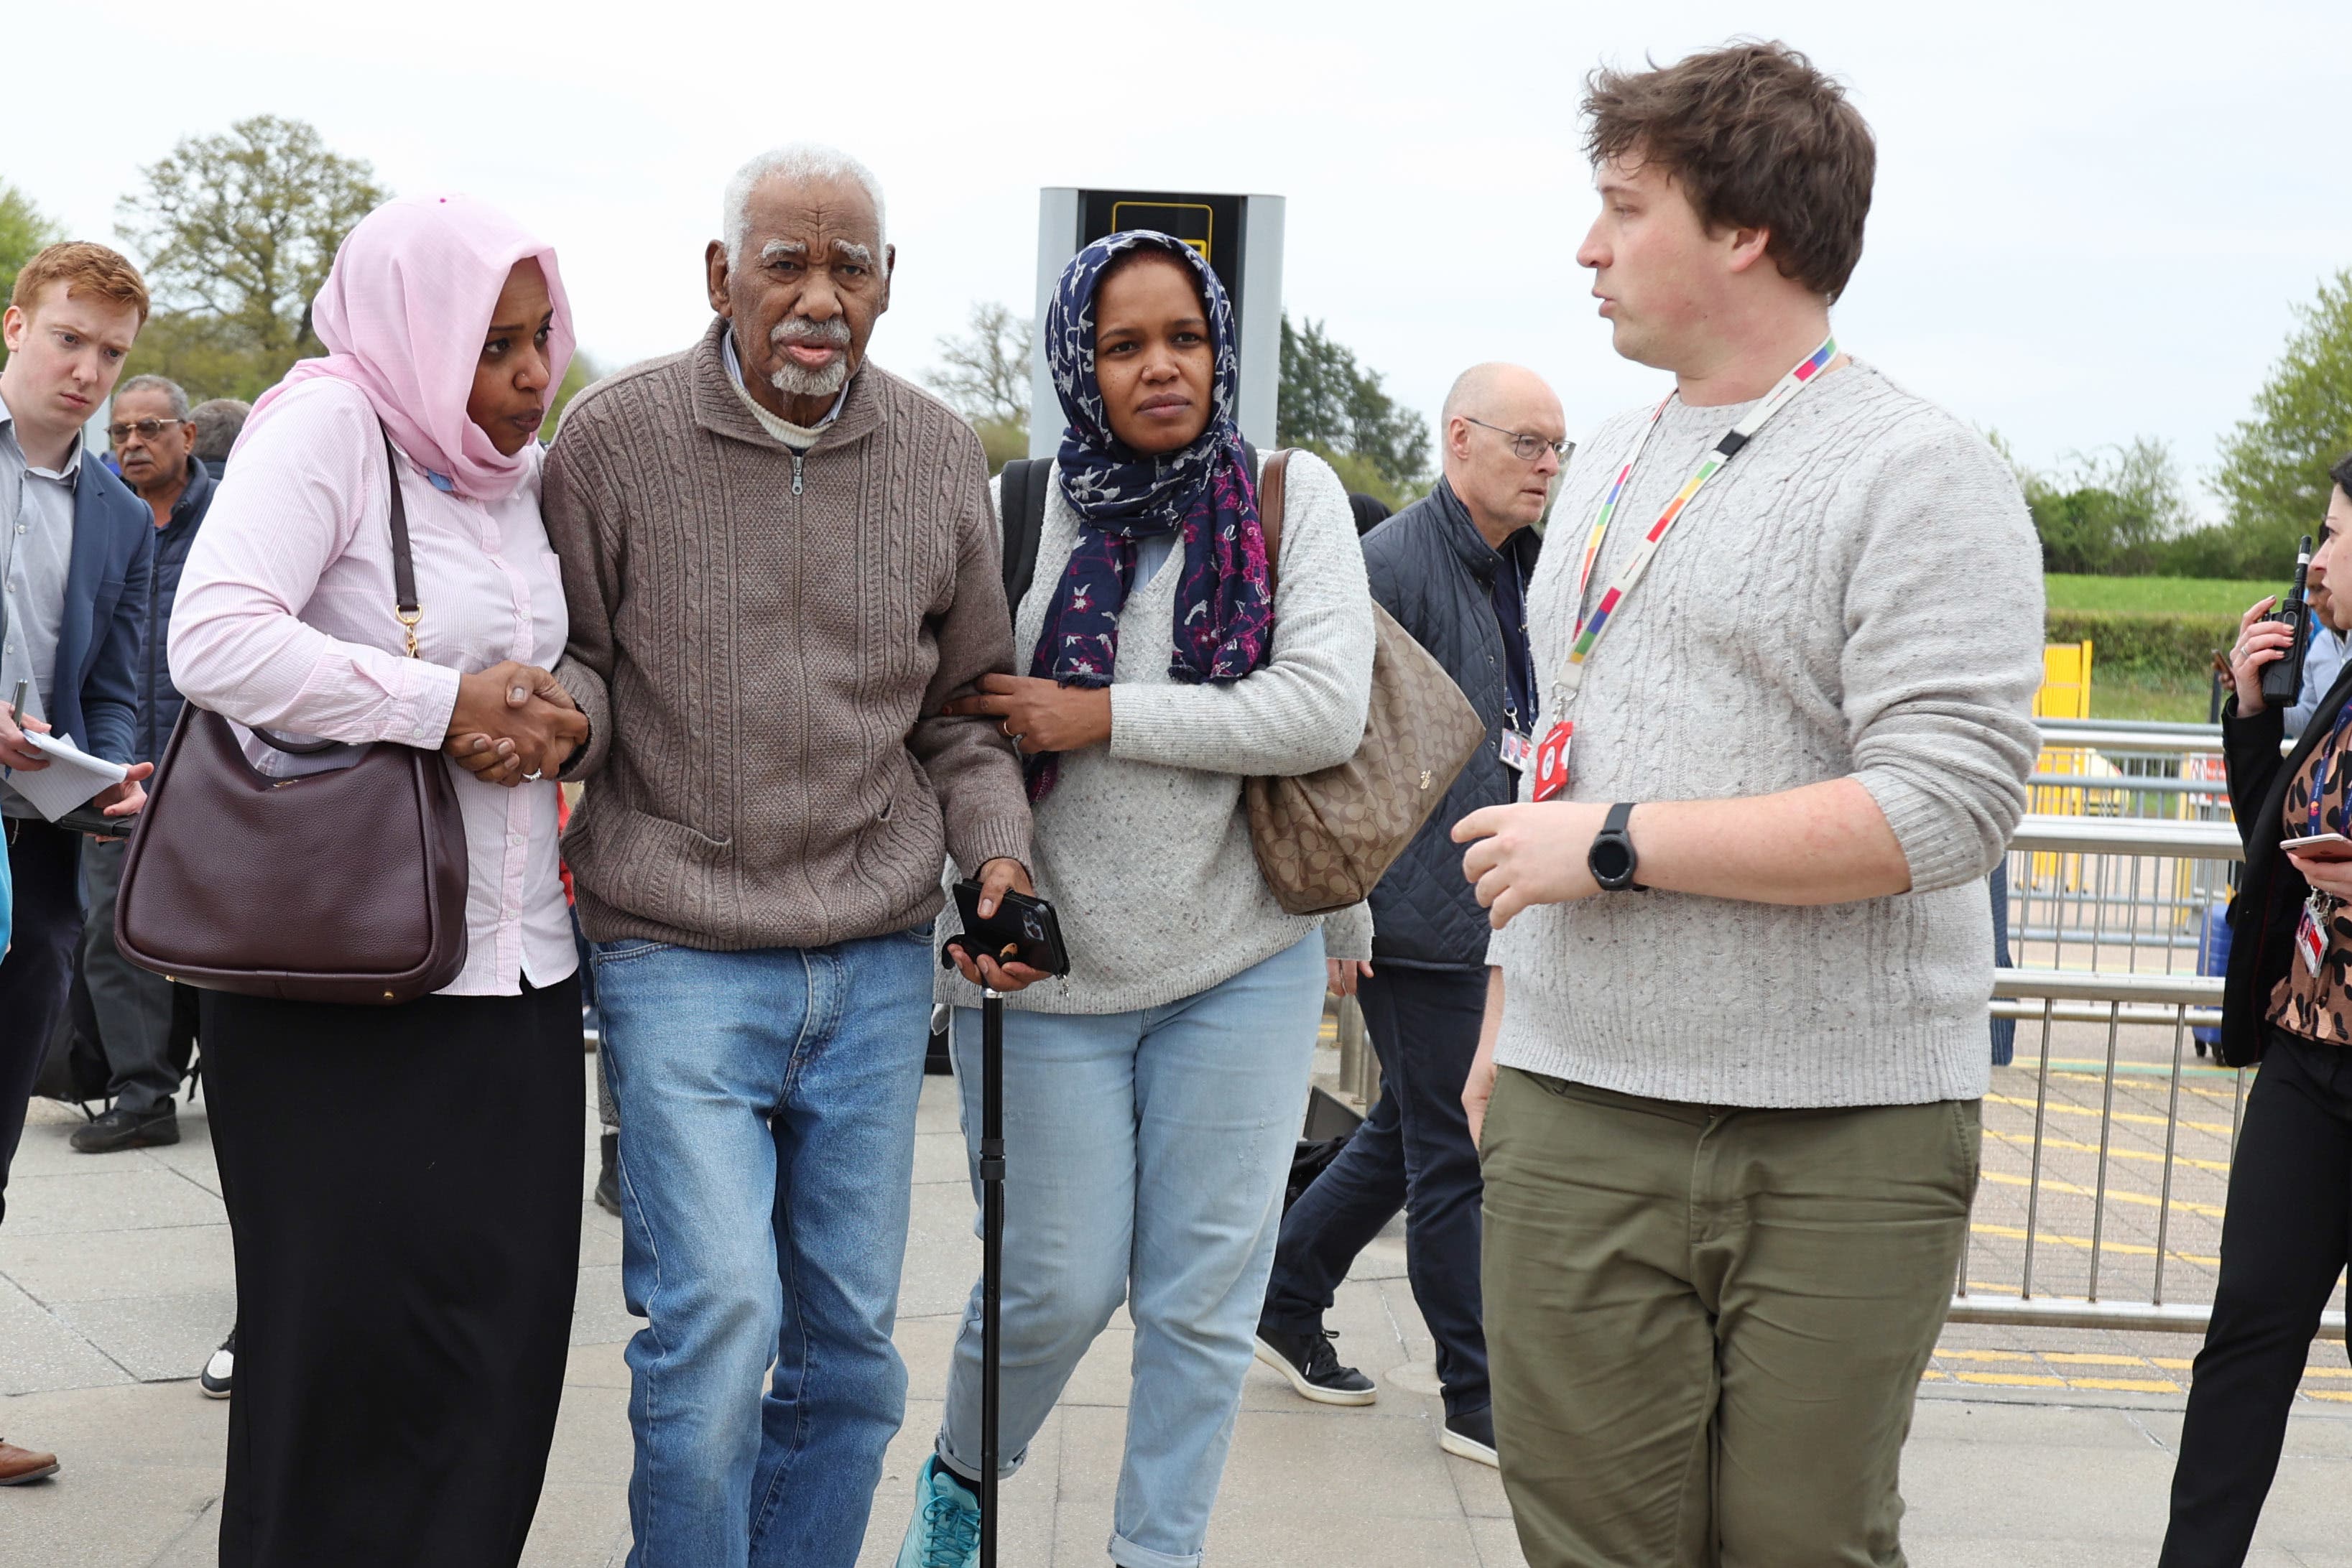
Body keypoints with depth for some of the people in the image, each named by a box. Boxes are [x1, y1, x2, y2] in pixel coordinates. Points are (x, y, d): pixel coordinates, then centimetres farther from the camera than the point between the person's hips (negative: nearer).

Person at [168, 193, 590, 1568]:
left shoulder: (528, 470, 13)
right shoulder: (330, 422, -9)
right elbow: (214, 641, -21)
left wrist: (560, 722, 5)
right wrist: (446, 705, -19)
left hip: (517, 979, 7)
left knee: (502, 1348, 9)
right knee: (354, 1349, 1)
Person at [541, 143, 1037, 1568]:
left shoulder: (940, 457, 6)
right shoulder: (617, 435, -4)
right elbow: (571, 651, 5)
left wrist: (997, 850, 1)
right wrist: (564, 708, -18)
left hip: (880, 959, 4)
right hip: (681, 953, -3)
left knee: (851, 1338, 10)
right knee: (716, 1319, -12)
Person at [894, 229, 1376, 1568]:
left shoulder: (1292, 495, -1)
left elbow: (1326, 711, -13)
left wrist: (1102, 717, -14)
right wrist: (966, 903, 3)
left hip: (1242, 961, 1)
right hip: (1042, 967, 0)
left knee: (1204, 1300, 8)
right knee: (1056, 1291, 7)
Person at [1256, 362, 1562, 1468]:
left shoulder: (1519, 568, 13)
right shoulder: (1392, 566, -14)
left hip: (1491, 909, 9)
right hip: (1417, 916, -9)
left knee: (1408, 1135, 18)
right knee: (1453, 1157, 0)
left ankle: (1285, 1306, 34)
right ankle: (1479, 1404, 12)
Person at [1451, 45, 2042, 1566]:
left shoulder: (1917, 471, -8)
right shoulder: (1613, 462, 16)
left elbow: (1948, 803, -19)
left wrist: (1617, 845, -16)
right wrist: (1506, 1014, 18)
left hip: (1838, 1147, -6)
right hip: (1575, 1116, 6)